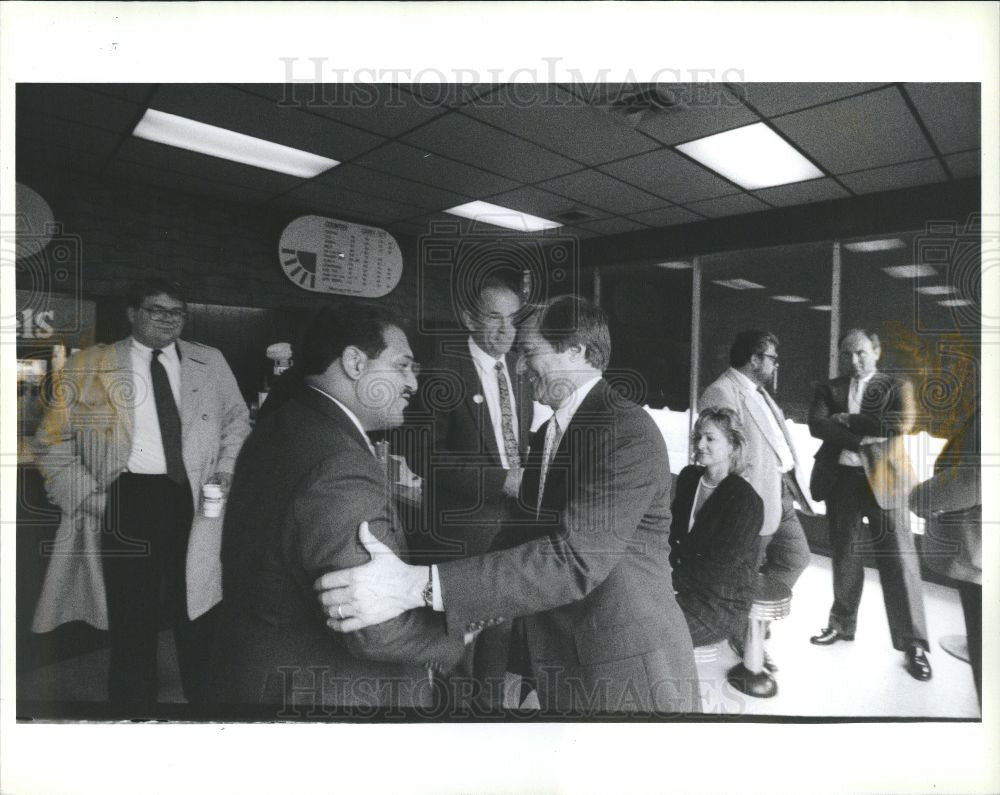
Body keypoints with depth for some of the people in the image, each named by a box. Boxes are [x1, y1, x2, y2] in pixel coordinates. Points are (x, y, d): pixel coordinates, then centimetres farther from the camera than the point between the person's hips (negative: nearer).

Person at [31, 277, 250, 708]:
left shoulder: (210, 362, 9)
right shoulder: (87, 365, 4)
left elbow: (237, 419, 18)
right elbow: (52, 441, 7)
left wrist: (225, 470, 4)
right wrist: (87, 494, -3)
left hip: (196, 499, 2)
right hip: (126, 501, -1)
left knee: (196, 615, 12)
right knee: (132, 618, 7)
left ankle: (203, 700, 30)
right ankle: (132, 704, 27)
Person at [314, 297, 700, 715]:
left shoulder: (629, 432, -20)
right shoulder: (548, 434, 8)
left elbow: (575, 559, -30)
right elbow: (525, 536, 12)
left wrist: (421, 585, -35)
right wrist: (471, 613, -2)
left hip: (631, 676, -7)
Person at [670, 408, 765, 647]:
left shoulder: (746, 501, -16)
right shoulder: (689, 477, 5)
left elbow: (717, 568, -18)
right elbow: (672, 532, 11)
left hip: (723, 604, -6)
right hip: (688, 586, 7)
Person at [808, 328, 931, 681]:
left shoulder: (897, 386, 5)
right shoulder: (829, 388, 10)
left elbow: (902, 422, -14)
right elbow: (816, 424, -7)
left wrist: (849, 420, -12)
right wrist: (862, 438, -17)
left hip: (885, 480, -2)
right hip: (842, 479, 2)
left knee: (899, 562, -2)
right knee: (845, 557, 13)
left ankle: (913, 644, 8)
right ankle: (842, 623, 29)